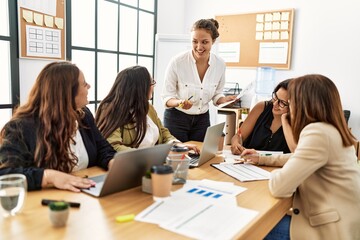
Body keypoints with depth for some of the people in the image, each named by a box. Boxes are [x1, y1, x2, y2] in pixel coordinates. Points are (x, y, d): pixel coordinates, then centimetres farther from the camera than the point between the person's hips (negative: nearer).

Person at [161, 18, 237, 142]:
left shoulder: (220, 64, -7)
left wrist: (225, 99, -14)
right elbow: (167, 97, -10)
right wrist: (180, 103, -30)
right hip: (176, 118, -3)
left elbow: (216, 95, 8)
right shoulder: (177, 62, -18)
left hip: (202, 119, 3)